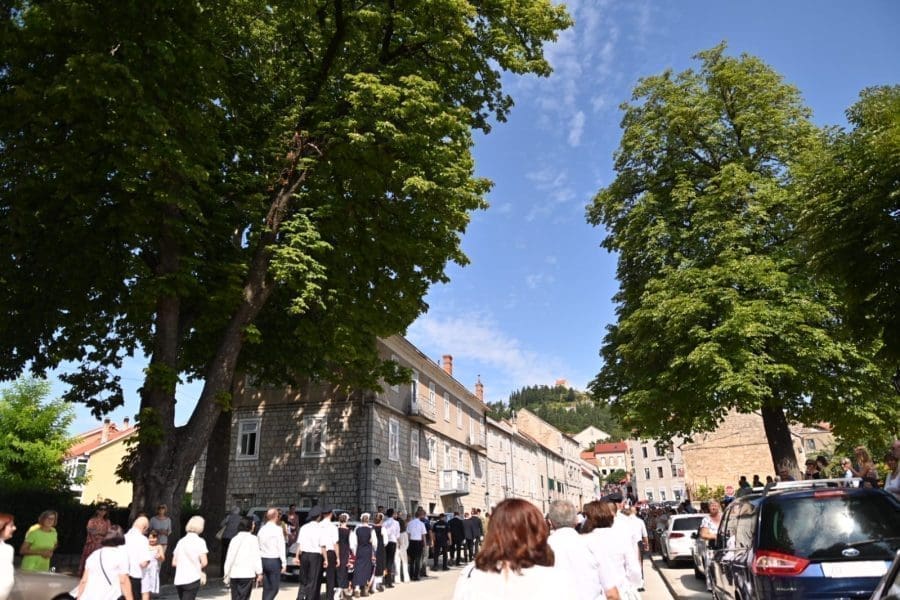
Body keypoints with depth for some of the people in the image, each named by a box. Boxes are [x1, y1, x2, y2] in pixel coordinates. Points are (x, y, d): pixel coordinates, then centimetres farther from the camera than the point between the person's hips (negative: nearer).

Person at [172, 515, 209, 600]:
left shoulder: (181, 541, 11)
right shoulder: (199, 541, -6)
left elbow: (174, 563, 14)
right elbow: (204, 562, -12)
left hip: (178, 580, 6)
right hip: (192, 579, -6)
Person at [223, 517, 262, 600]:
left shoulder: (234, 539, 10)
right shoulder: (252, 539, -5)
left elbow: (229, 557, 9)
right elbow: (256, 557, -7)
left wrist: (226, 574, 15)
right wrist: (259, 573, -2)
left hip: (234, 574, 5)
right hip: (247, 574, -5)